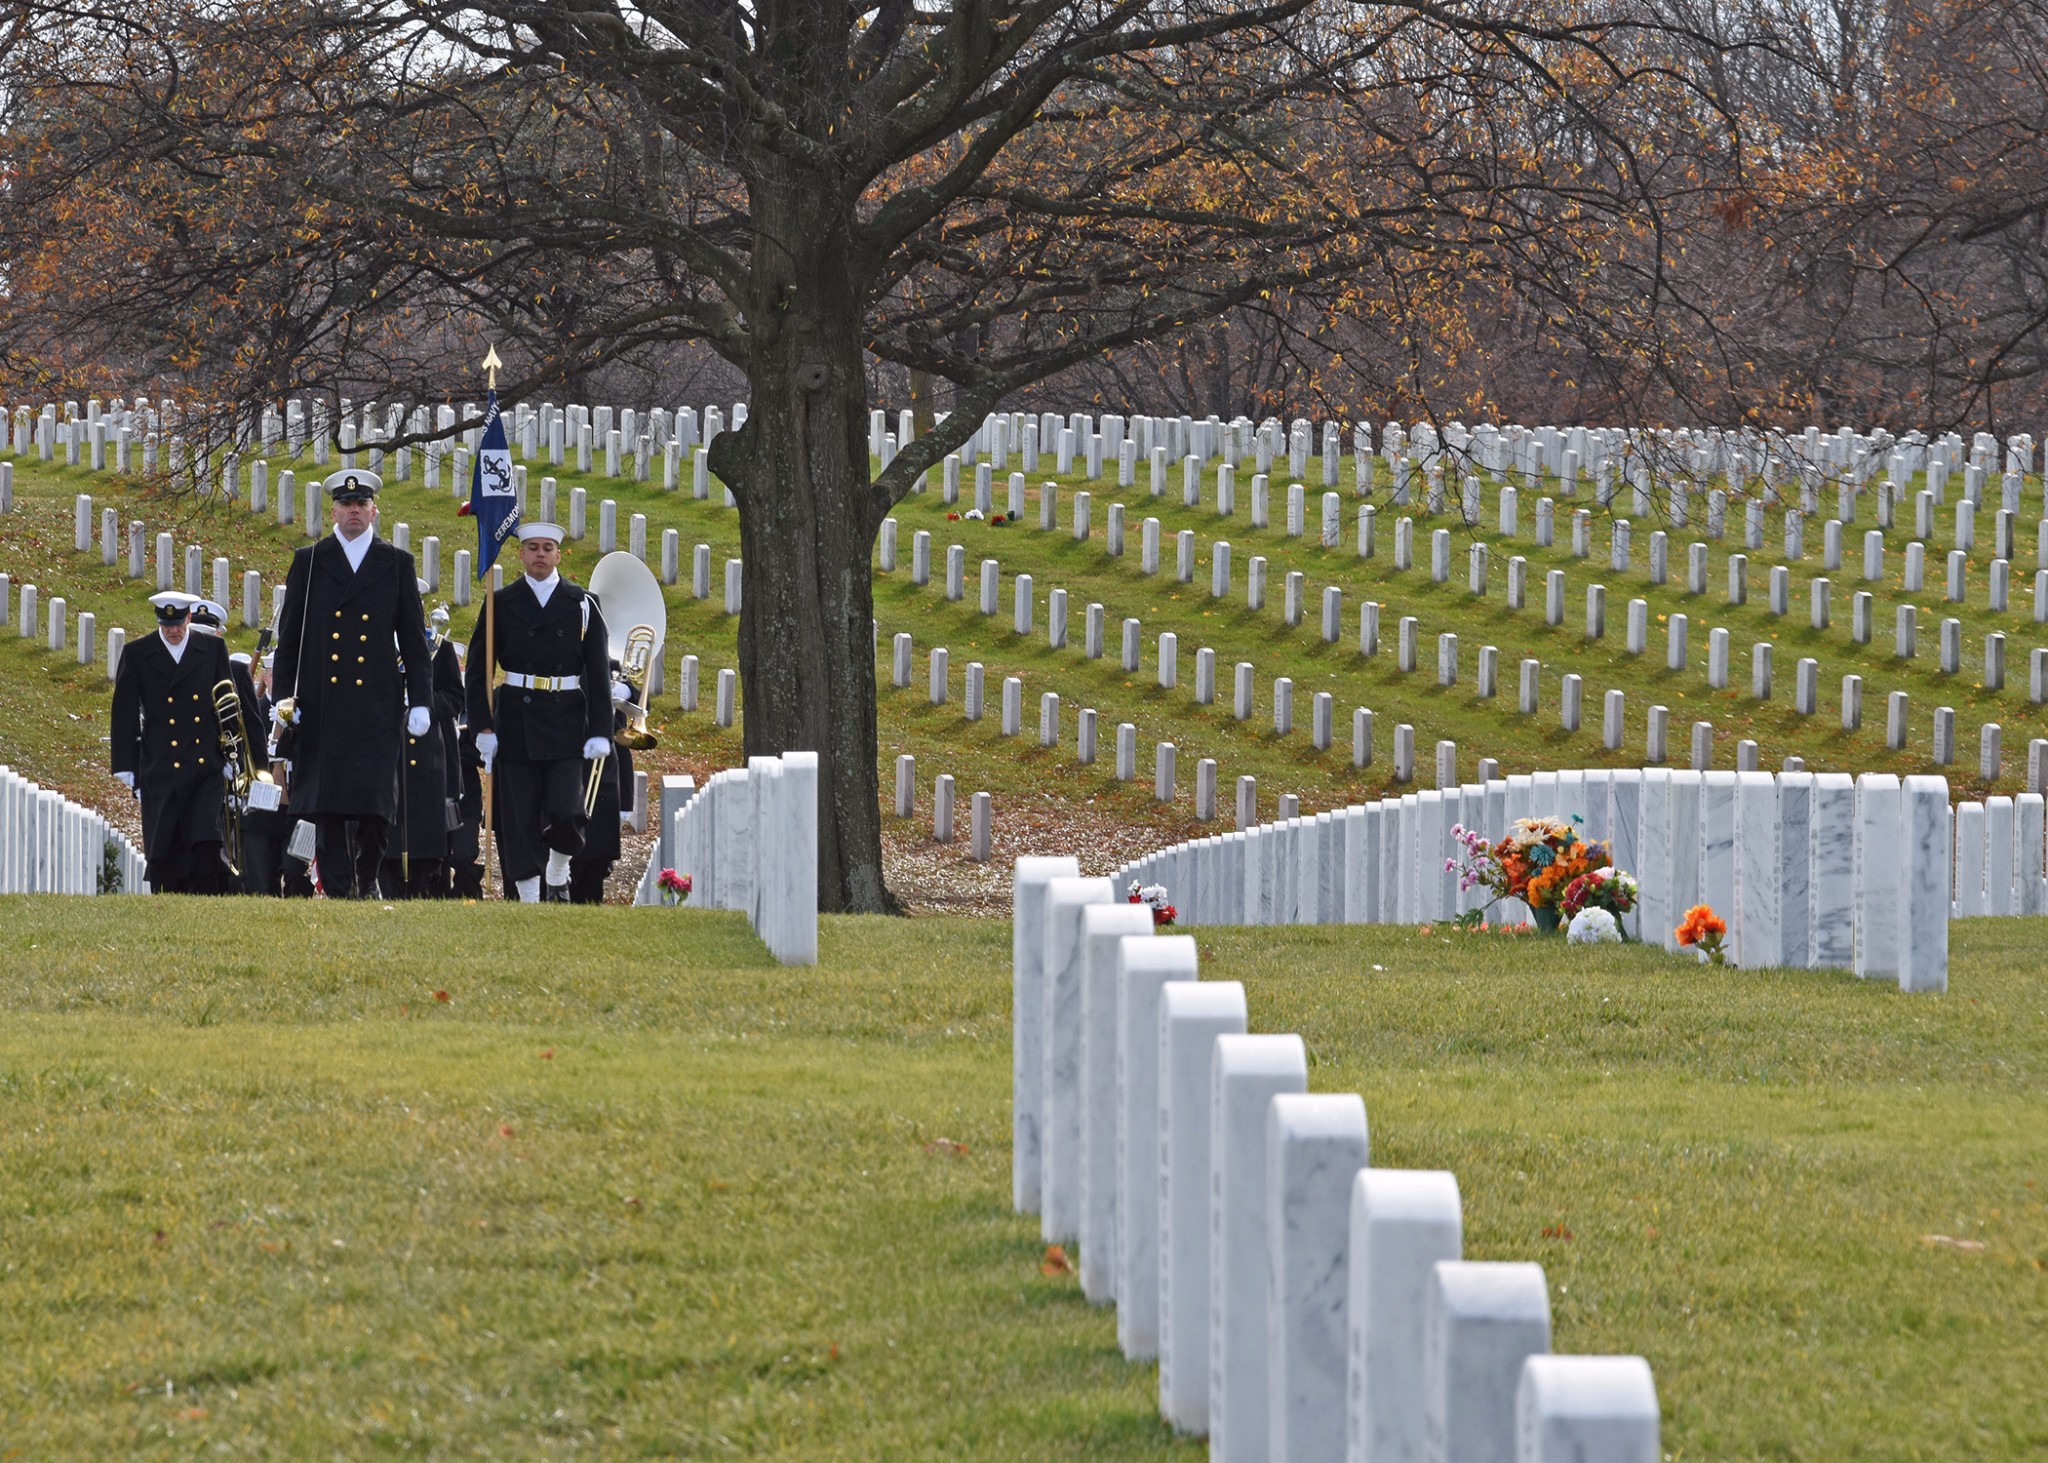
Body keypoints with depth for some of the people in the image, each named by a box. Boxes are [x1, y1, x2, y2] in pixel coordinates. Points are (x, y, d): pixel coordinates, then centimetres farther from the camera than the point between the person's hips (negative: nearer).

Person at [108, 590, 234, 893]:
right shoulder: (137, 655, 5)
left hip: (207, 769, 0)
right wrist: (126, 767, 1)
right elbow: (125, 715, 5)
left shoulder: (213, 650, 8)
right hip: (160, 773, 0)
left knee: (207, 843, -13)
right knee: (162, 854, 0)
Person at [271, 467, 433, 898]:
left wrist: (420, 701, 2)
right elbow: (289, 635, 9)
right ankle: (337, 890, 0)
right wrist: (286, 696, 1)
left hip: (377, 703, 0)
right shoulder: (308, 562, 9)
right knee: (327, 803, -3)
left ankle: (367, 881, 13)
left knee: (376, 799, -6)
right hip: (322, 706, 0)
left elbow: (413, 638, 8)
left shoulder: (397, 564, 9)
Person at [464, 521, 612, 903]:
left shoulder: (582, 605, 5)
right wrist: (483, 727, -5)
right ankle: (528, 897, 6)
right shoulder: (501, 604, 4)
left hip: (566, 723, 0)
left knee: (565, 812, -9)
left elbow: (598, 672, 4)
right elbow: (478, 669, 4)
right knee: (519, 820, 0)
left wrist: (600, 732, -3)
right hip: (516, 722, 0)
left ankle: (558, 878, 18)